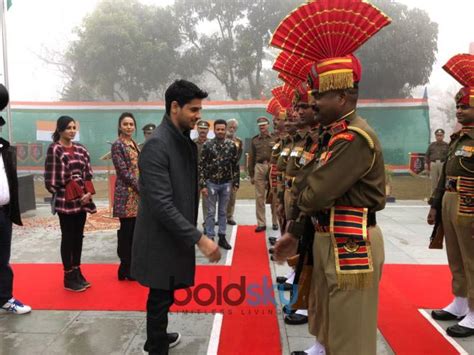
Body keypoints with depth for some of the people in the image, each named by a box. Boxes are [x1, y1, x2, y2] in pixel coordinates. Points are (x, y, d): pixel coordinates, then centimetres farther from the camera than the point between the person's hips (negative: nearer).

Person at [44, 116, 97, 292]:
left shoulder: (80, 148, 10)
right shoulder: (54, 149, -7)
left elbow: (88, 173, 9)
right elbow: (53, 180, -11)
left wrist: (88, 193, -6)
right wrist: (74, 194, -11)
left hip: (82, 200, 6)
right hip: (65, 201, -5)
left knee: (78, 236, 12)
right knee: (68, 237, 3)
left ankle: (77, 272, 24)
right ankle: (69, 277, 14)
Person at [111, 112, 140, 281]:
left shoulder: (134, 144, 15)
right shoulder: (118, 145, -9)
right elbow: (124, 172, -15)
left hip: (137, 193, 8)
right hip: (126, 194, -8)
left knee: (134, 231, 11)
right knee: (126, 231, -1)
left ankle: (132, 266, 22)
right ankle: (125, 269, 10)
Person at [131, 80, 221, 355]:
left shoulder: (185, 140, 6)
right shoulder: (157, 145, -23)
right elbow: (162, 204, -28)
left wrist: (192, 234, 15)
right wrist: (200, 238, -27)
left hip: (176, 235, 9)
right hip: (161, 239, -9)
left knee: (164, 296, 24)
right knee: (161, 298, 8)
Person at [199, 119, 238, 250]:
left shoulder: (231, 145, 1)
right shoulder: (207, 145, -6)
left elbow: (235, 165, 5)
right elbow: (201, 166, -6)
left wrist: (236, 183, 2)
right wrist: (202, 185, -10)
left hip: (226, 183, 2)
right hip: (211, 183, -2)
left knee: (223, 212, 11)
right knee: (211, 212, 6)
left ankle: (222, 237, 21)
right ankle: (210, 238, 15)